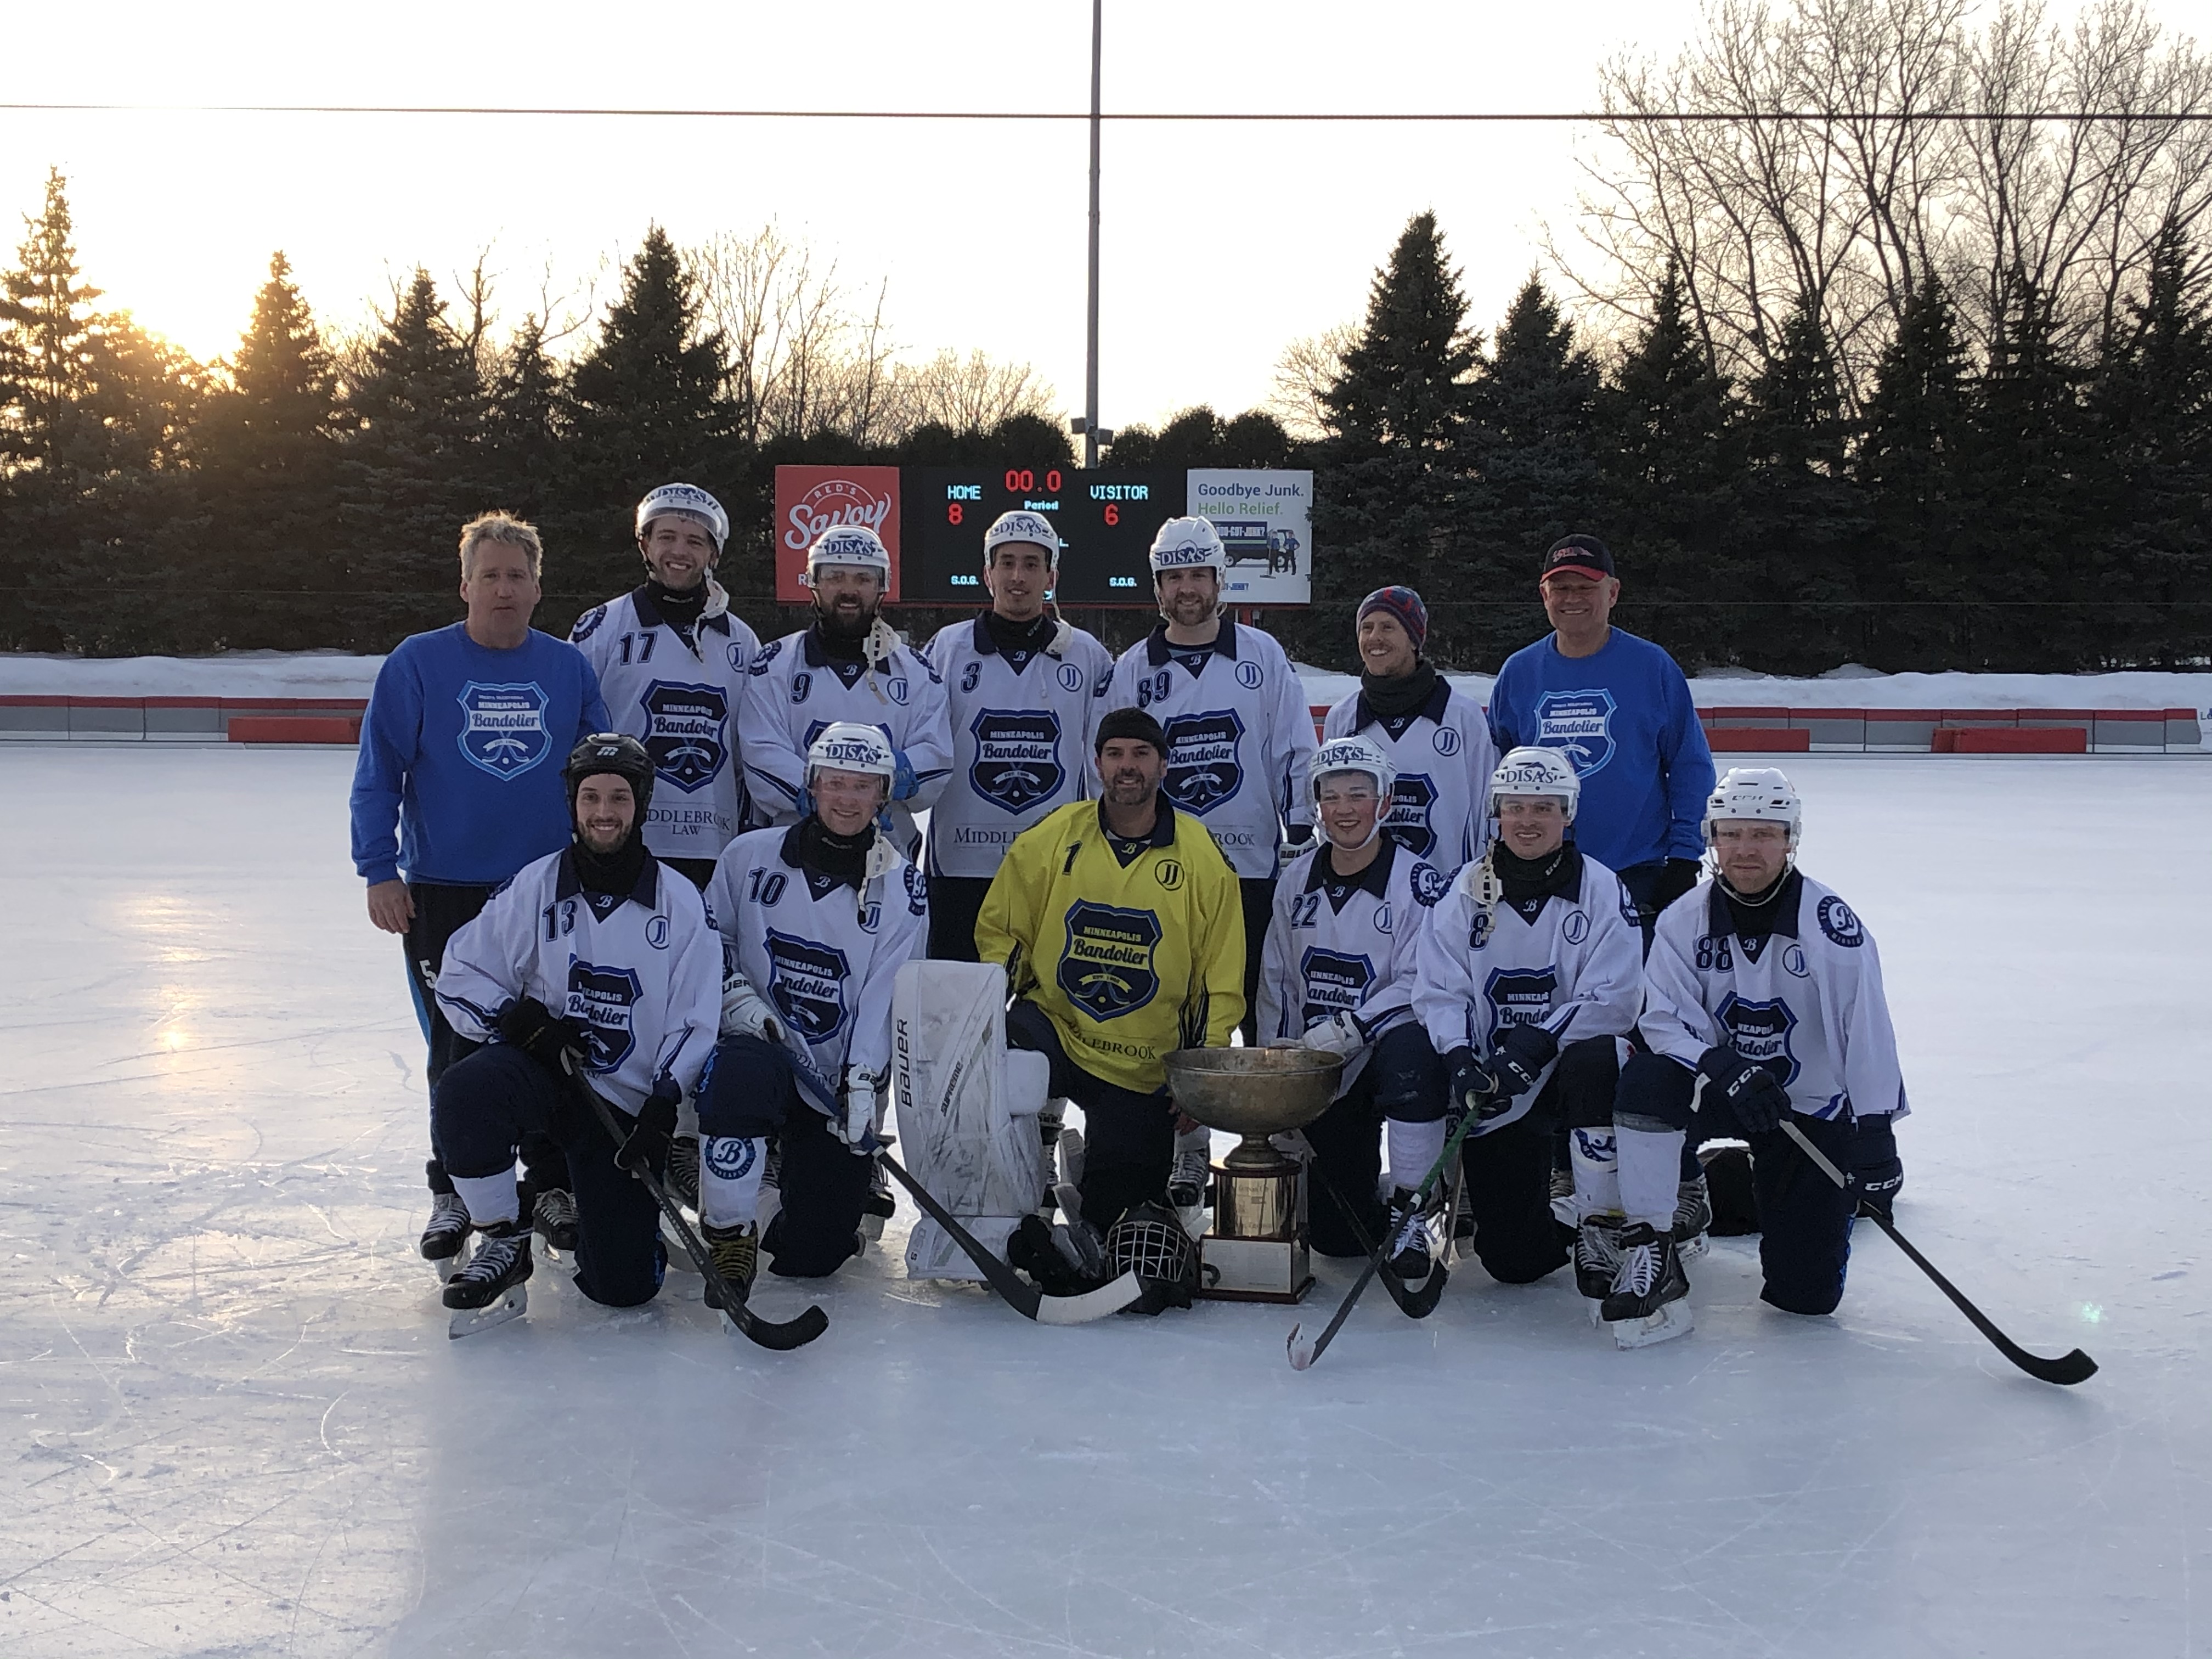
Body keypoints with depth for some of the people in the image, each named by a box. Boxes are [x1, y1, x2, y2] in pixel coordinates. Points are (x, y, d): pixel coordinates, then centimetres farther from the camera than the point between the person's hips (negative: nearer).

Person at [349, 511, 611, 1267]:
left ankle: (553, 1184, 22)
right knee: (457, 1051, 6)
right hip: (443, 893, -2)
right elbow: (378, 774, -3)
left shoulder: (570, 667, 5)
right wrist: (380, 872, -9)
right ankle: (454, 1192, 21)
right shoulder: (418, 662, -3)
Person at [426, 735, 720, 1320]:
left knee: (624, 1284, -8)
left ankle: (591, 1213, 29)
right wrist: (523, 1022, -17)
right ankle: (504, 1240, -12)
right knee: (464, 1092, -36)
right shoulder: (534, 887, -2)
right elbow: (460, 980, 1)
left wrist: (662, 1108, -11)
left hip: (627, 1102, 0)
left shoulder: (680, 903, -2)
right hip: (540, 1073, 0)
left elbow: (693, 1021, 0)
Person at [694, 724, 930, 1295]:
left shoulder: (901, 888, -2)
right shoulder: (750, 856, 0)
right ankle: (729, 1234, -20)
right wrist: (735, 995, -11)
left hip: (839, 1083, 0)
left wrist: (862, 1081, -19)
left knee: (811, 1255, -3)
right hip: (759, 1046, 0)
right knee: (742, 1071, -40)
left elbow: (885, 995, -8)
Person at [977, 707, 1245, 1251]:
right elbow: (999, 930, 9)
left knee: (1124, 1189, -6)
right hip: (1052, 1026, 0)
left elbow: (1221, 981, 1)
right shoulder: (1048, 841, -3)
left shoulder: (1202, 860, -4)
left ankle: (1090, 1224, 33)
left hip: (1146, 1065, 0)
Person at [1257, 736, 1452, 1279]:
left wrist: (1350, 1027, -27)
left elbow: (1420, 985, -15)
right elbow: (1276, 981, 12)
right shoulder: (1297, 880, 7)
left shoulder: (1419, 883, -8)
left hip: (1391, 1047, -3)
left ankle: (1409, 1211, -26)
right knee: (1333, 1234, -5)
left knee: (1410, 1050, -42)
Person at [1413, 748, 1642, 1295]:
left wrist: (1539, 1043, -26)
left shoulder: (1601, 889, -6)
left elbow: (1612, 999, -14)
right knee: (1513, 1259, -5)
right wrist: (1460, 1059, -23)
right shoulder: (1468, 890, 0)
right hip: (1491, 1084, 1)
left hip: (1568, 1067, -1)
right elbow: (1438, 992, -4)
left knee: (1593, 1062, -39)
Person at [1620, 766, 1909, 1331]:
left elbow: (1867, 1032, -16)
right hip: (1723, 1093, 2)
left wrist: (1875, 1137, -18)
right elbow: (1664, 1023, -13)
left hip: (1816, 1111, -2)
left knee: (1805, 1293, -5)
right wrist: (1724, 1069, -32)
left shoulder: (1830, 922, -16)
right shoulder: (1685, 920, -7)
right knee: (1645, 1080, -32)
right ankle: (1650, 1251, -18)